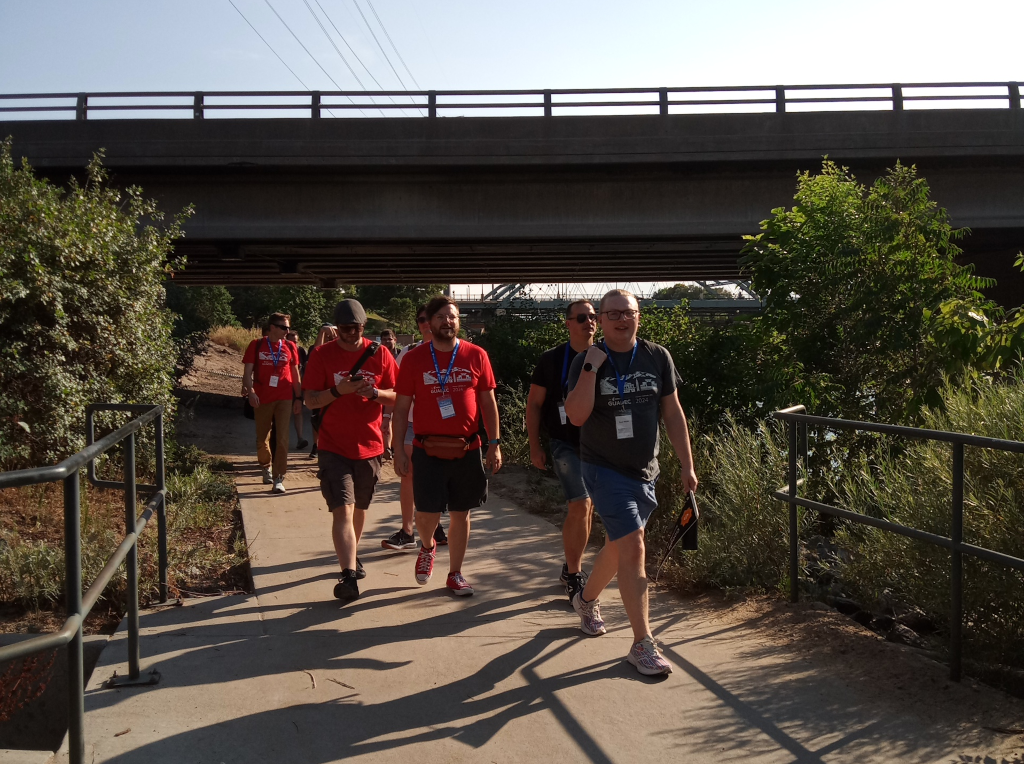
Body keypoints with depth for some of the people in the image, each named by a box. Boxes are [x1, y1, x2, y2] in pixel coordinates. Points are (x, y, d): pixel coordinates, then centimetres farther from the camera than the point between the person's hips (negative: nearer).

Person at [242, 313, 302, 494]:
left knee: (282, 439, -6)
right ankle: (265, 467, 37)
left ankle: (278, 478, -2)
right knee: (262, 438, 11)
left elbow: (295, 374, 11)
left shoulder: (289, 347, 7)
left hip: (284, 398, 0)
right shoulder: (257, 345, 2)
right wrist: (250, 392, -14)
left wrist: (298, 398, 6)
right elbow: (248, 372, 0)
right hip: (262, 399, 0)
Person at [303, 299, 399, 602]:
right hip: (334, 447, -3)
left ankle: (352, 557, 40)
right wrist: (338, 390, -23)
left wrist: (375, 393, -18)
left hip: (370, 446, 3)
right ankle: (349, 575, -16)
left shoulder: (378, 354, 1)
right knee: (342, 509, -13)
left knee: (360, 507, 18)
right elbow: (310, 400, -6)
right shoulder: (322, 355, -4)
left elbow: (397, 396, 3)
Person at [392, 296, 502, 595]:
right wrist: (399, 449, -3)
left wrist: (494, 444, 2)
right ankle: (427, 547, 32)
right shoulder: (414, 358, 0)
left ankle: (455, 574, 23)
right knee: (427, 513, -3)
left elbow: (488, 402, 6)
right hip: (428, 449, -1)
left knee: (460, 513, 8)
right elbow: (401, 407, 2)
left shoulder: (476, 356, 2)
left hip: (467, 449, 1)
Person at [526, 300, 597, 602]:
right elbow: (534, 404, 1)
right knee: (580, 507, -13)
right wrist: (534, 447, -4)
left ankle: (571, 566, 29)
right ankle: (574, 578, 0)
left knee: (586, 509, 12)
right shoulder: (552, 360, -4)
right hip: (566, 445, -4)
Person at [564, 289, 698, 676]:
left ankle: (586, 599, 47)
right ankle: (642, 645, -7)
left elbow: (673, 414, 5)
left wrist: (687, 466, 4)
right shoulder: (586, 361, -8)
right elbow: (577, 416, -20)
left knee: (619, 545, 19)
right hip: (605, 470, -5)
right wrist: (591, 369, -26)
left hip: (645, 470, 5)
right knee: (633, 547, -14)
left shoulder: (657, 357, 0)